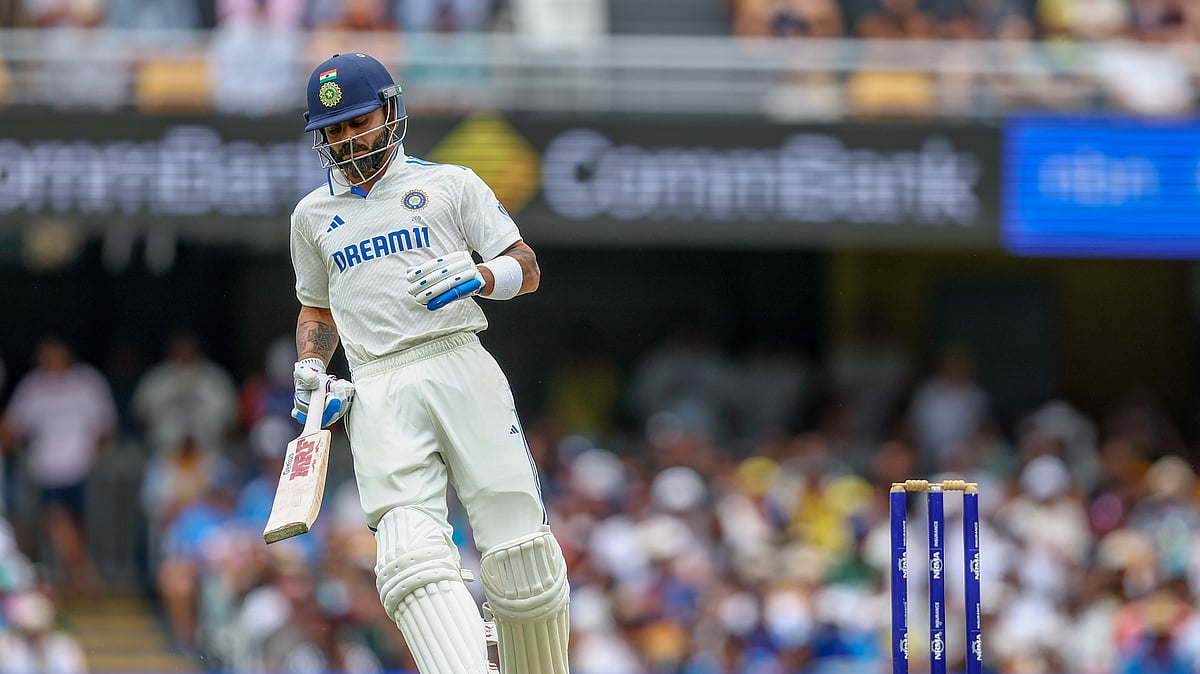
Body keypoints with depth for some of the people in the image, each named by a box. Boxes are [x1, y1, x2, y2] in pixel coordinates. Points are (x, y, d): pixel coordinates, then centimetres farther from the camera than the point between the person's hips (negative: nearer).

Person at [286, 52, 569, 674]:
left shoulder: (449, 184, 14)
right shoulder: (313, 215, 23)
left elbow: (526, 268, 10)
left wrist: (474, 278, -11)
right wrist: (309, 372, 13)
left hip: (462, 371, -1)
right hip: (378, 395, 1)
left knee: (519, 551, -11)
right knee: (412, 558, -22)